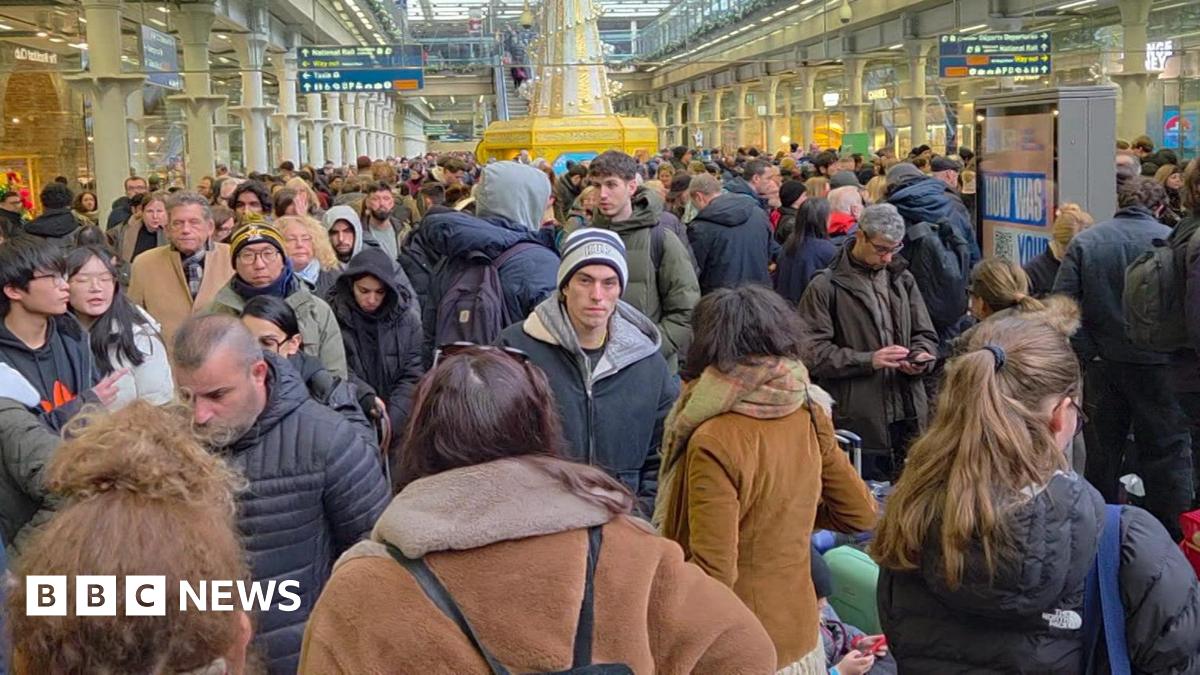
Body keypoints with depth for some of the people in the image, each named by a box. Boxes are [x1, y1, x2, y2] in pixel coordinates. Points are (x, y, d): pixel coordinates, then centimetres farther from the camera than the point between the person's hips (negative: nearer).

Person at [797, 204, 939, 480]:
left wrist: (919, 357, -4)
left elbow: (926, 334, 19)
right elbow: (813, 351, -9)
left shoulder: (903, 280, 14)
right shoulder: (826, 286, -4)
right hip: (858, 422, -5)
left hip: (908, 417, 5)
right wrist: (869, 360, -17)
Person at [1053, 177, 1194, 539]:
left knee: (1101, 456, 14)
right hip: (1158, 366, -2)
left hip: (1102, 366, 3)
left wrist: (1087, 354, -3)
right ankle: (1172, 539, 10)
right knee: (1168, 455, 7)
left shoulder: (1085, 241, -1)